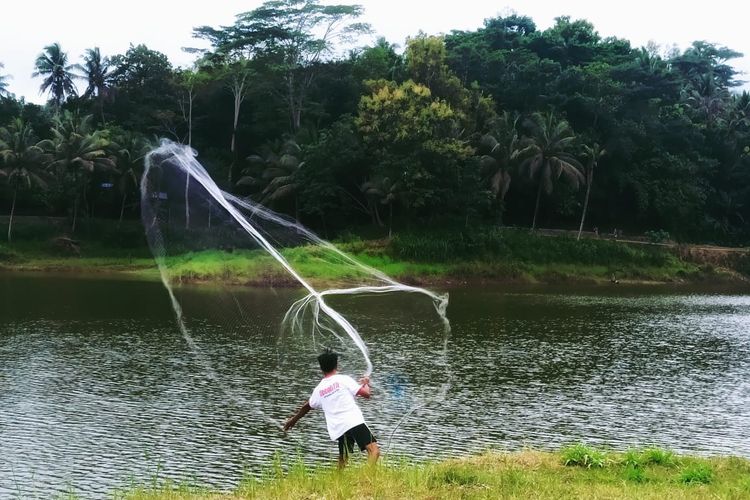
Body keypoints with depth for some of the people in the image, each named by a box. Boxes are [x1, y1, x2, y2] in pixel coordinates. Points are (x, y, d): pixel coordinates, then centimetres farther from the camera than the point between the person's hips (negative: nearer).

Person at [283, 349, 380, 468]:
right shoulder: (344, 379, 4)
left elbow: (307, 406, 36)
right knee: (373, 449, -16)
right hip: (354, 422, -5)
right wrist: (365, 383, 25)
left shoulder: (319, 389, 18)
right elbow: (366, 394, 2)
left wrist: (294, 419, 54)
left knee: (342, 462, 19)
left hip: (338, 429, 5)